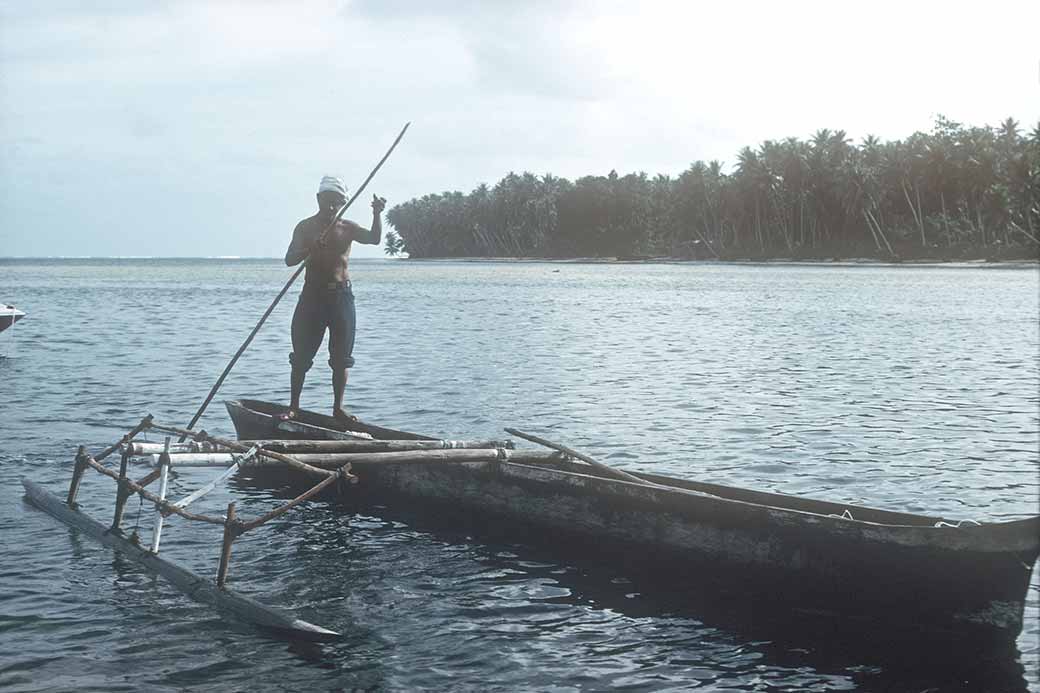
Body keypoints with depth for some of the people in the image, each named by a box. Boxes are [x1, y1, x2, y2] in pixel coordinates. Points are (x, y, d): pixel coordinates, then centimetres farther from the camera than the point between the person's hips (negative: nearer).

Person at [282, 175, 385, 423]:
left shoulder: (347, 228, 6)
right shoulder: (305, 227, 2)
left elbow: (374, 239, -11)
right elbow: (289, 259, -8)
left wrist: (377, 214, -27)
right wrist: (310, 248, -27)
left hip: (341, 296, 2)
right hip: (312, 294, -2)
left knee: (341, 356, 5)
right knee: (302, 355, 0)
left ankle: (338, 407, 14)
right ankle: (293, 406, 9)